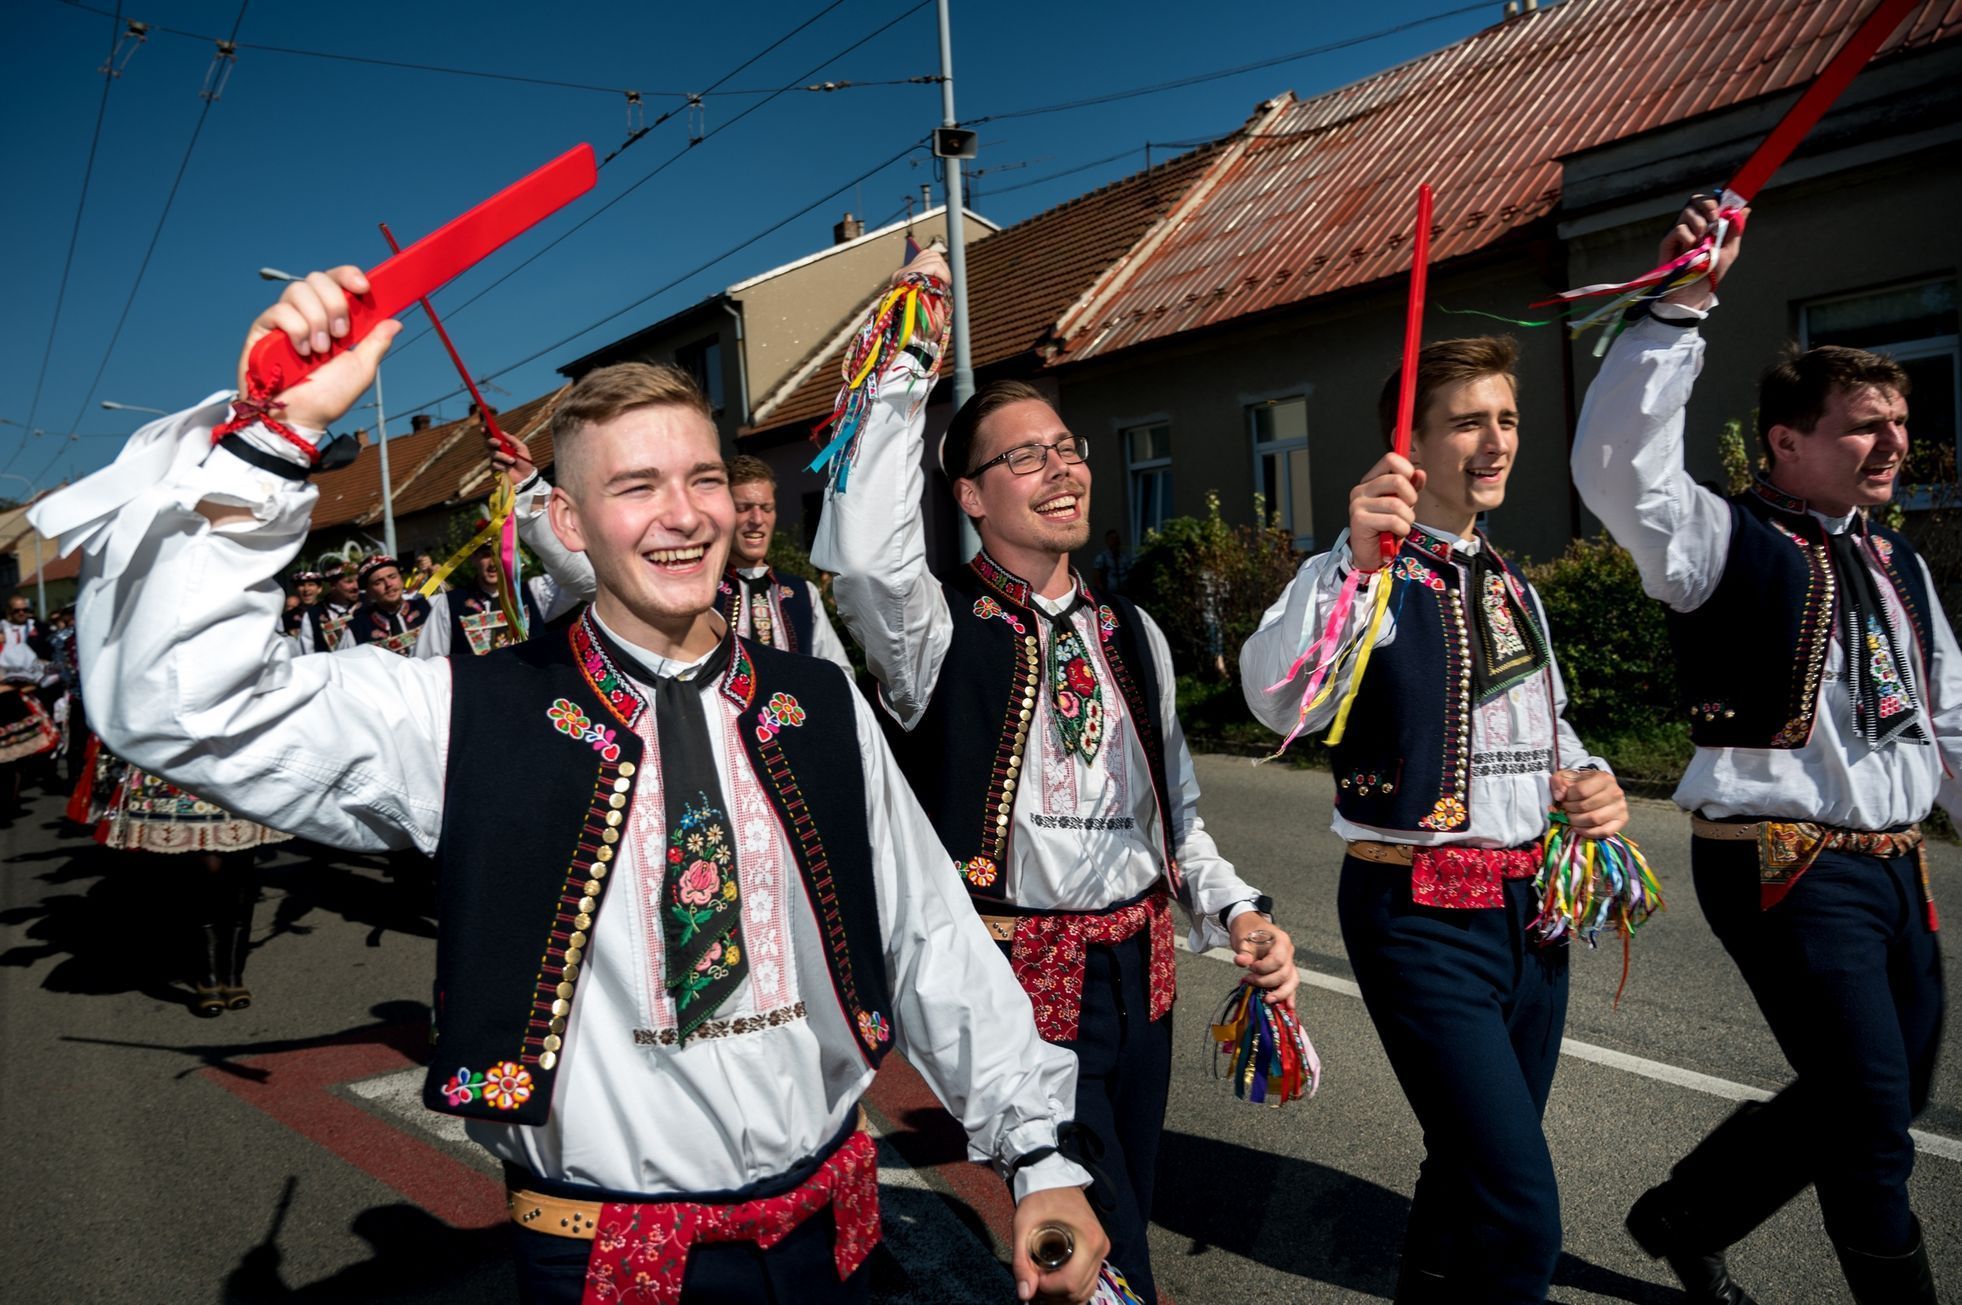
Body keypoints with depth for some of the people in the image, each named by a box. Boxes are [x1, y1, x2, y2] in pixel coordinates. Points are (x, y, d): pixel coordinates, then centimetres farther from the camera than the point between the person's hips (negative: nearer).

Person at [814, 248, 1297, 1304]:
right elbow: (864, 554, -33)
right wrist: (905, 372, -26)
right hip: (1020, 977, -6)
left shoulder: (1130, 634, 10)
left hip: (1138, 970, 6)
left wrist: (1236, 912, 3)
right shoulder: (940, 628, -9)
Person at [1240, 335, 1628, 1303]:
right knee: (1521, 1219, -10)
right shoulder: (1366, 577, -11)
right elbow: (1280, 702, -31)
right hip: (1423, 920, -8)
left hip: (1531, 909, 8)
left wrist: (1589, 780, 4)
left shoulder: (1513, 587, 14)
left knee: (1475, 1170, 20)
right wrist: (1357, 562, -44)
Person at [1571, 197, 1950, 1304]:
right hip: (1786, 864, -9)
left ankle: (1686, 1216, 35)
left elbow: (1946, 718, 21)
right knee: (1871, 1120, -5)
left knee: (1890, 1099, 18)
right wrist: (1685, 305, -32)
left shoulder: (1898, 565, 15)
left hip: (1894, 862, 9)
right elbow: (1620, 464, -28)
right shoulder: (1730, 542, -9)